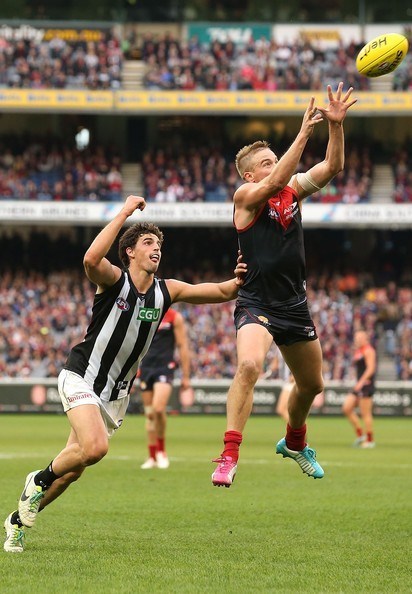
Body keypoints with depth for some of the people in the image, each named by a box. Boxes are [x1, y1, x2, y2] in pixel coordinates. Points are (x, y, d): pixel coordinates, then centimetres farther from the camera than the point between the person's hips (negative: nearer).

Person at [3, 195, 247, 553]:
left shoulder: (167, 291, 3)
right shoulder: (114, 279, -12)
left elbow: (221, 293, 3)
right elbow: (91, 259, -36)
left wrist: (237, 281, -20)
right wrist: (124, 213, -31)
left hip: (116, 392, 6)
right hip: (81, 378, -6)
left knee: (74, 467, 6)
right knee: (95, 448, -28)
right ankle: (39, 479, -1)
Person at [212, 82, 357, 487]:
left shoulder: (293, 190, 7)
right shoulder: (245, 195, -9)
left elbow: (333, 167, -2)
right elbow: (276, 181, -28)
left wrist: (336, 124, -16)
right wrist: (304, 132, -29)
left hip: (294, 303, 7)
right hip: (257, 303, -7)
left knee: (311, 384, 19)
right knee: (249, 365, -33)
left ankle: (294, 442, 48)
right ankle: (229, 456, -32)